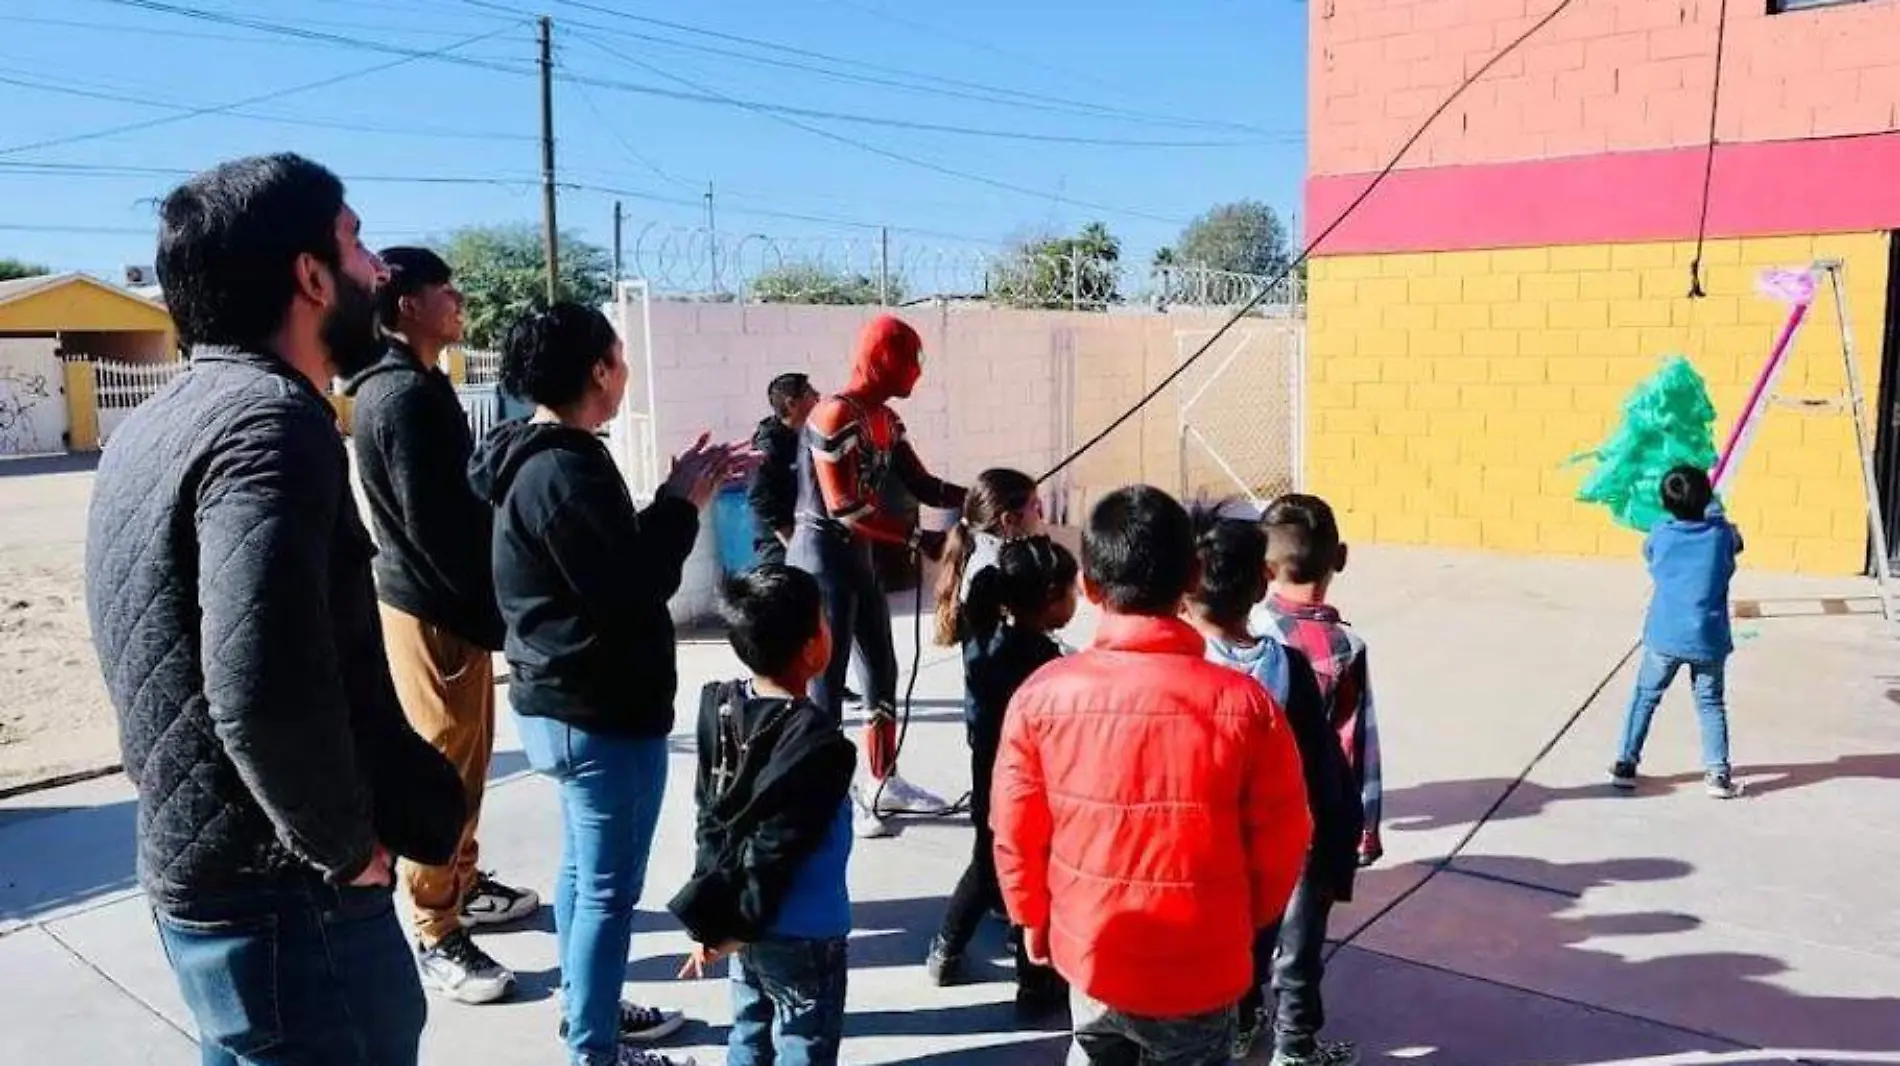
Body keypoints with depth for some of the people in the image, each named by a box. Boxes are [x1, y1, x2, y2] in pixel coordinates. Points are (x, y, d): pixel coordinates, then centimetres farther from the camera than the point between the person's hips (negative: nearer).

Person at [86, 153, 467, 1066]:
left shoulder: (161, 419, 10)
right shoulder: (271, 418, -20)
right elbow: (265, 684, -34)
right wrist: (348, 843, -17)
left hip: (202, 866, 9)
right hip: (285, 893, -9)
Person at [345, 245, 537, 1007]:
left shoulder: (406, 387, 14)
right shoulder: (408, 395, -19)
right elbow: (434, 525, -23)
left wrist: (485, 604, 16)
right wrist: (490, 610, -16)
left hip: (442, 601, 10)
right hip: (434, 610, -10)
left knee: (464, 759, 20)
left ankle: (463, 885, 35)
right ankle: (437, 936, 10)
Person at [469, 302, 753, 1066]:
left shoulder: (538, 460, 10)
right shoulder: (565, 470, -23)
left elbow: (615, 553, 12)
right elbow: (633, 584, -25)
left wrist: (680, 495, 4)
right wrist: (683, 503, -14)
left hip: (570, 702, 11)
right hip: (602, 710, -11)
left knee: (584, 869, 22)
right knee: (609, 887, 1)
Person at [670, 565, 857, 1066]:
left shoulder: (721, 708, -4)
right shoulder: (819, 743, -25)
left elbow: (711, 817, 2)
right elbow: (774, 850, -22)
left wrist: (712, 918, 9)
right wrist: (735, 925, -9)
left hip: (743, 920, 7)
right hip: (800, 934, -7)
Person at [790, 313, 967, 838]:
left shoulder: (884, 418, 8)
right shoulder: (835, 415, -20)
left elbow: (922, 486, 9)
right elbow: (845, 508, -23)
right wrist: (918, 539, -23)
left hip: (858, 556, 10)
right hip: (823, 556, -10)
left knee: (882, 670, 15)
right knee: (826, 679, -3)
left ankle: (883, 783, 28)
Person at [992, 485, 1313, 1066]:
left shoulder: (1041, 697, -17)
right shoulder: (1245, 704, -20)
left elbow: (1016, 831, -6)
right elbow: (1281, 840, -9)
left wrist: (1032, 918, 13)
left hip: (1090, 952, 2)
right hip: (1201, 968, -1)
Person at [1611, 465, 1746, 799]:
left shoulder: (1659, 536, -4)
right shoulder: (1721, 533, -4)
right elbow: (1737, 541, 20)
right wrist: (1713, 508, 32)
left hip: (1664, 636, 0)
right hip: (1708, 639, 0)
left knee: (1645, 697, 13)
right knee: (1711, 704, 12)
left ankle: (1625, 763, 14)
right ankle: (1717, 773, 7)